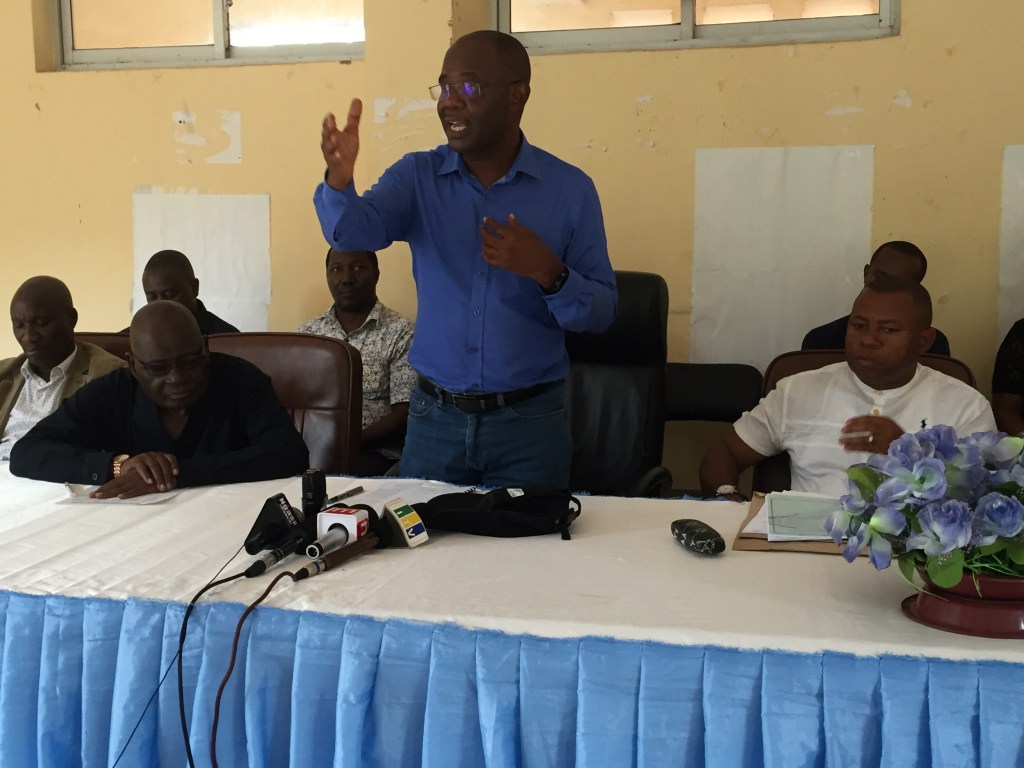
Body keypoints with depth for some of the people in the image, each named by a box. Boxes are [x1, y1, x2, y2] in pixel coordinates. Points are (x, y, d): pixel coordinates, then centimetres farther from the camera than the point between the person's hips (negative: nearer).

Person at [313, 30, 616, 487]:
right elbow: (354, 233, -18)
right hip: (434, 418, 2)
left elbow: (601, 313, -5)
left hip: (529, 422, -1)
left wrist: (548, 272, -24)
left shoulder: (570, 188, -5)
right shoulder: (416, 176, 0)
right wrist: (339, 177, -39)